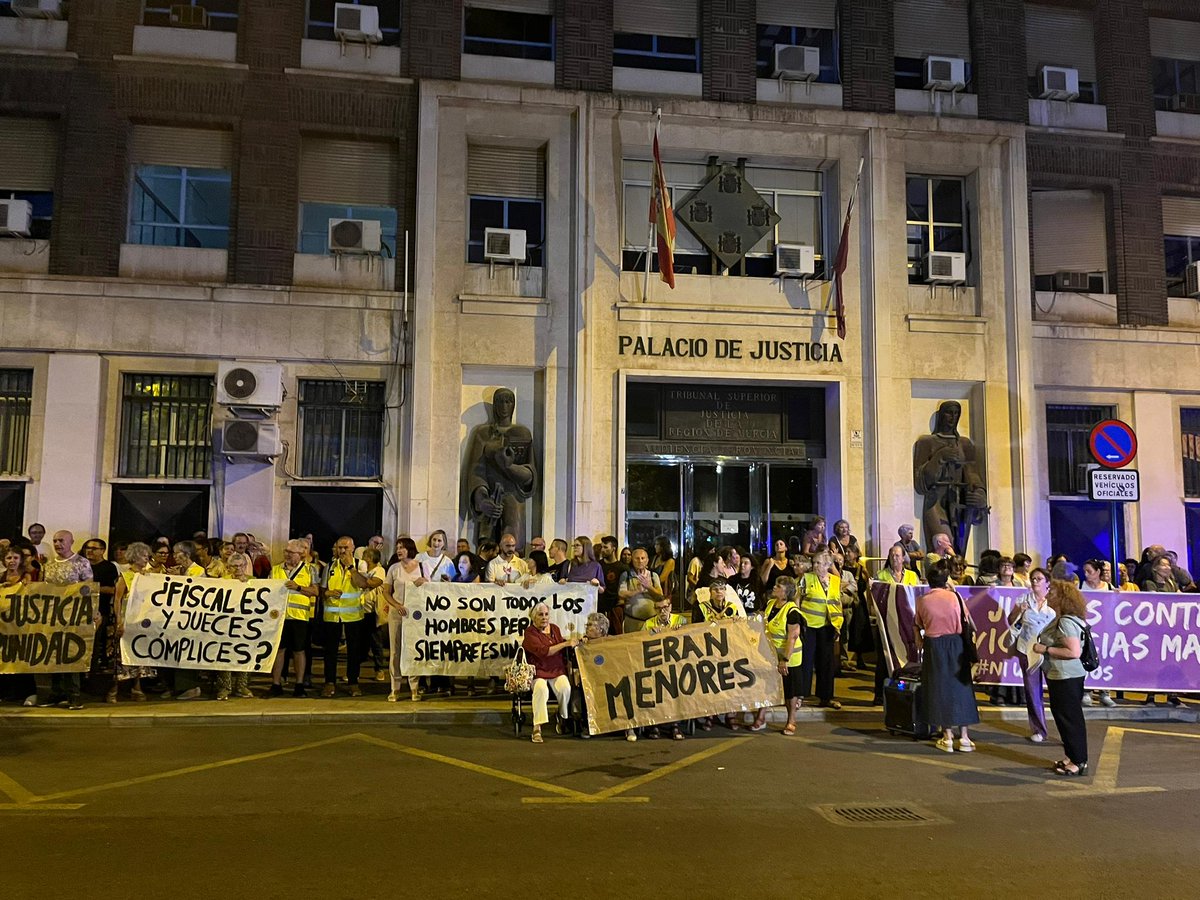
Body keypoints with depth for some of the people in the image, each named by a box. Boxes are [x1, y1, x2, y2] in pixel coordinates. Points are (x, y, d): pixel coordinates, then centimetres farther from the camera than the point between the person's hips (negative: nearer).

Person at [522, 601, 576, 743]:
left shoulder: (555, 628, 15)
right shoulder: (530, 633, -5)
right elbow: (543, 651, -19)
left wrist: (574, 642, 7)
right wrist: (566, 643, -18)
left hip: (557, 670, 4)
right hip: (538, 671, -4)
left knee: (565, 688, -27)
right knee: (541, 689, -35)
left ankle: (562, 718, 2)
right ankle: (537, 728, -29)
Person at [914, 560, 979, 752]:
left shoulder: (922, 600, -4)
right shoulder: (954, 596, -6)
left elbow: (918, 626, 3)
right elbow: (966, 623, -1)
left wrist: (919, 642, 16)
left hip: (933, 645, 0)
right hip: (955, 644, 0)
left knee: (940, 688, 7)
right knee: (960, 687, 8)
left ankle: (947, 738, 9)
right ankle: (964, 738, 10)